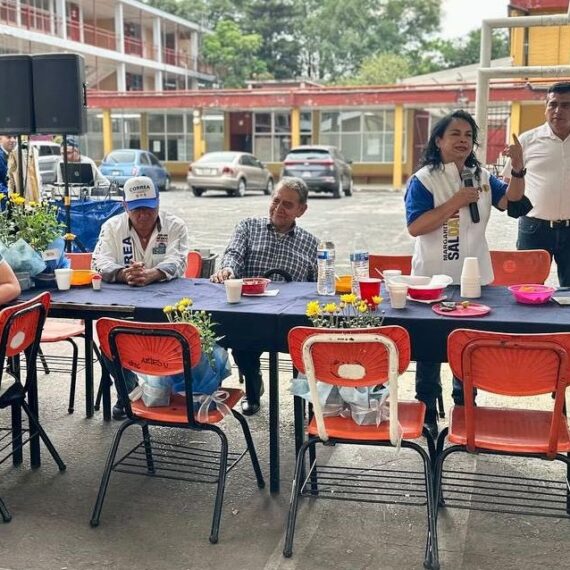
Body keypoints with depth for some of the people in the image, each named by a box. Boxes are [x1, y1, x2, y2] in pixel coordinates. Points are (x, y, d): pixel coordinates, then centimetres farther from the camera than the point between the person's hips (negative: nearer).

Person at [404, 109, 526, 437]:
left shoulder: (482, 176, 6)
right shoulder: (424, 180, -10)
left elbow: (510, 200, -2)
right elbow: (415, 226, -20)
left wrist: (518, 168, -17)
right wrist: (455, 202, -24)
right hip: (433, 278, -5)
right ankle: (427, 412, 19)